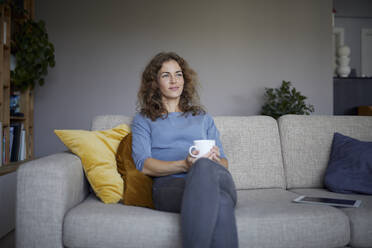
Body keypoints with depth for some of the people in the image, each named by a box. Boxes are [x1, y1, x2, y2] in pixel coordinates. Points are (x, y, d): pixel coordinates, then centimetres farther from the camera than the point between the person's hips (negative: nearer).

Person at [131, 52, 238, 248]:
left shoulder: (203, 118, 29)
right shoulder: (143, 119, 20)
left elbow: (224, 163, 22)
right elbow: (143, 165, 3)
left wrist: (215, 160, -5)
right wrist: (185, 165, -14)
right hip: (168, 185, -2)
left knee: (205, 166, -39)